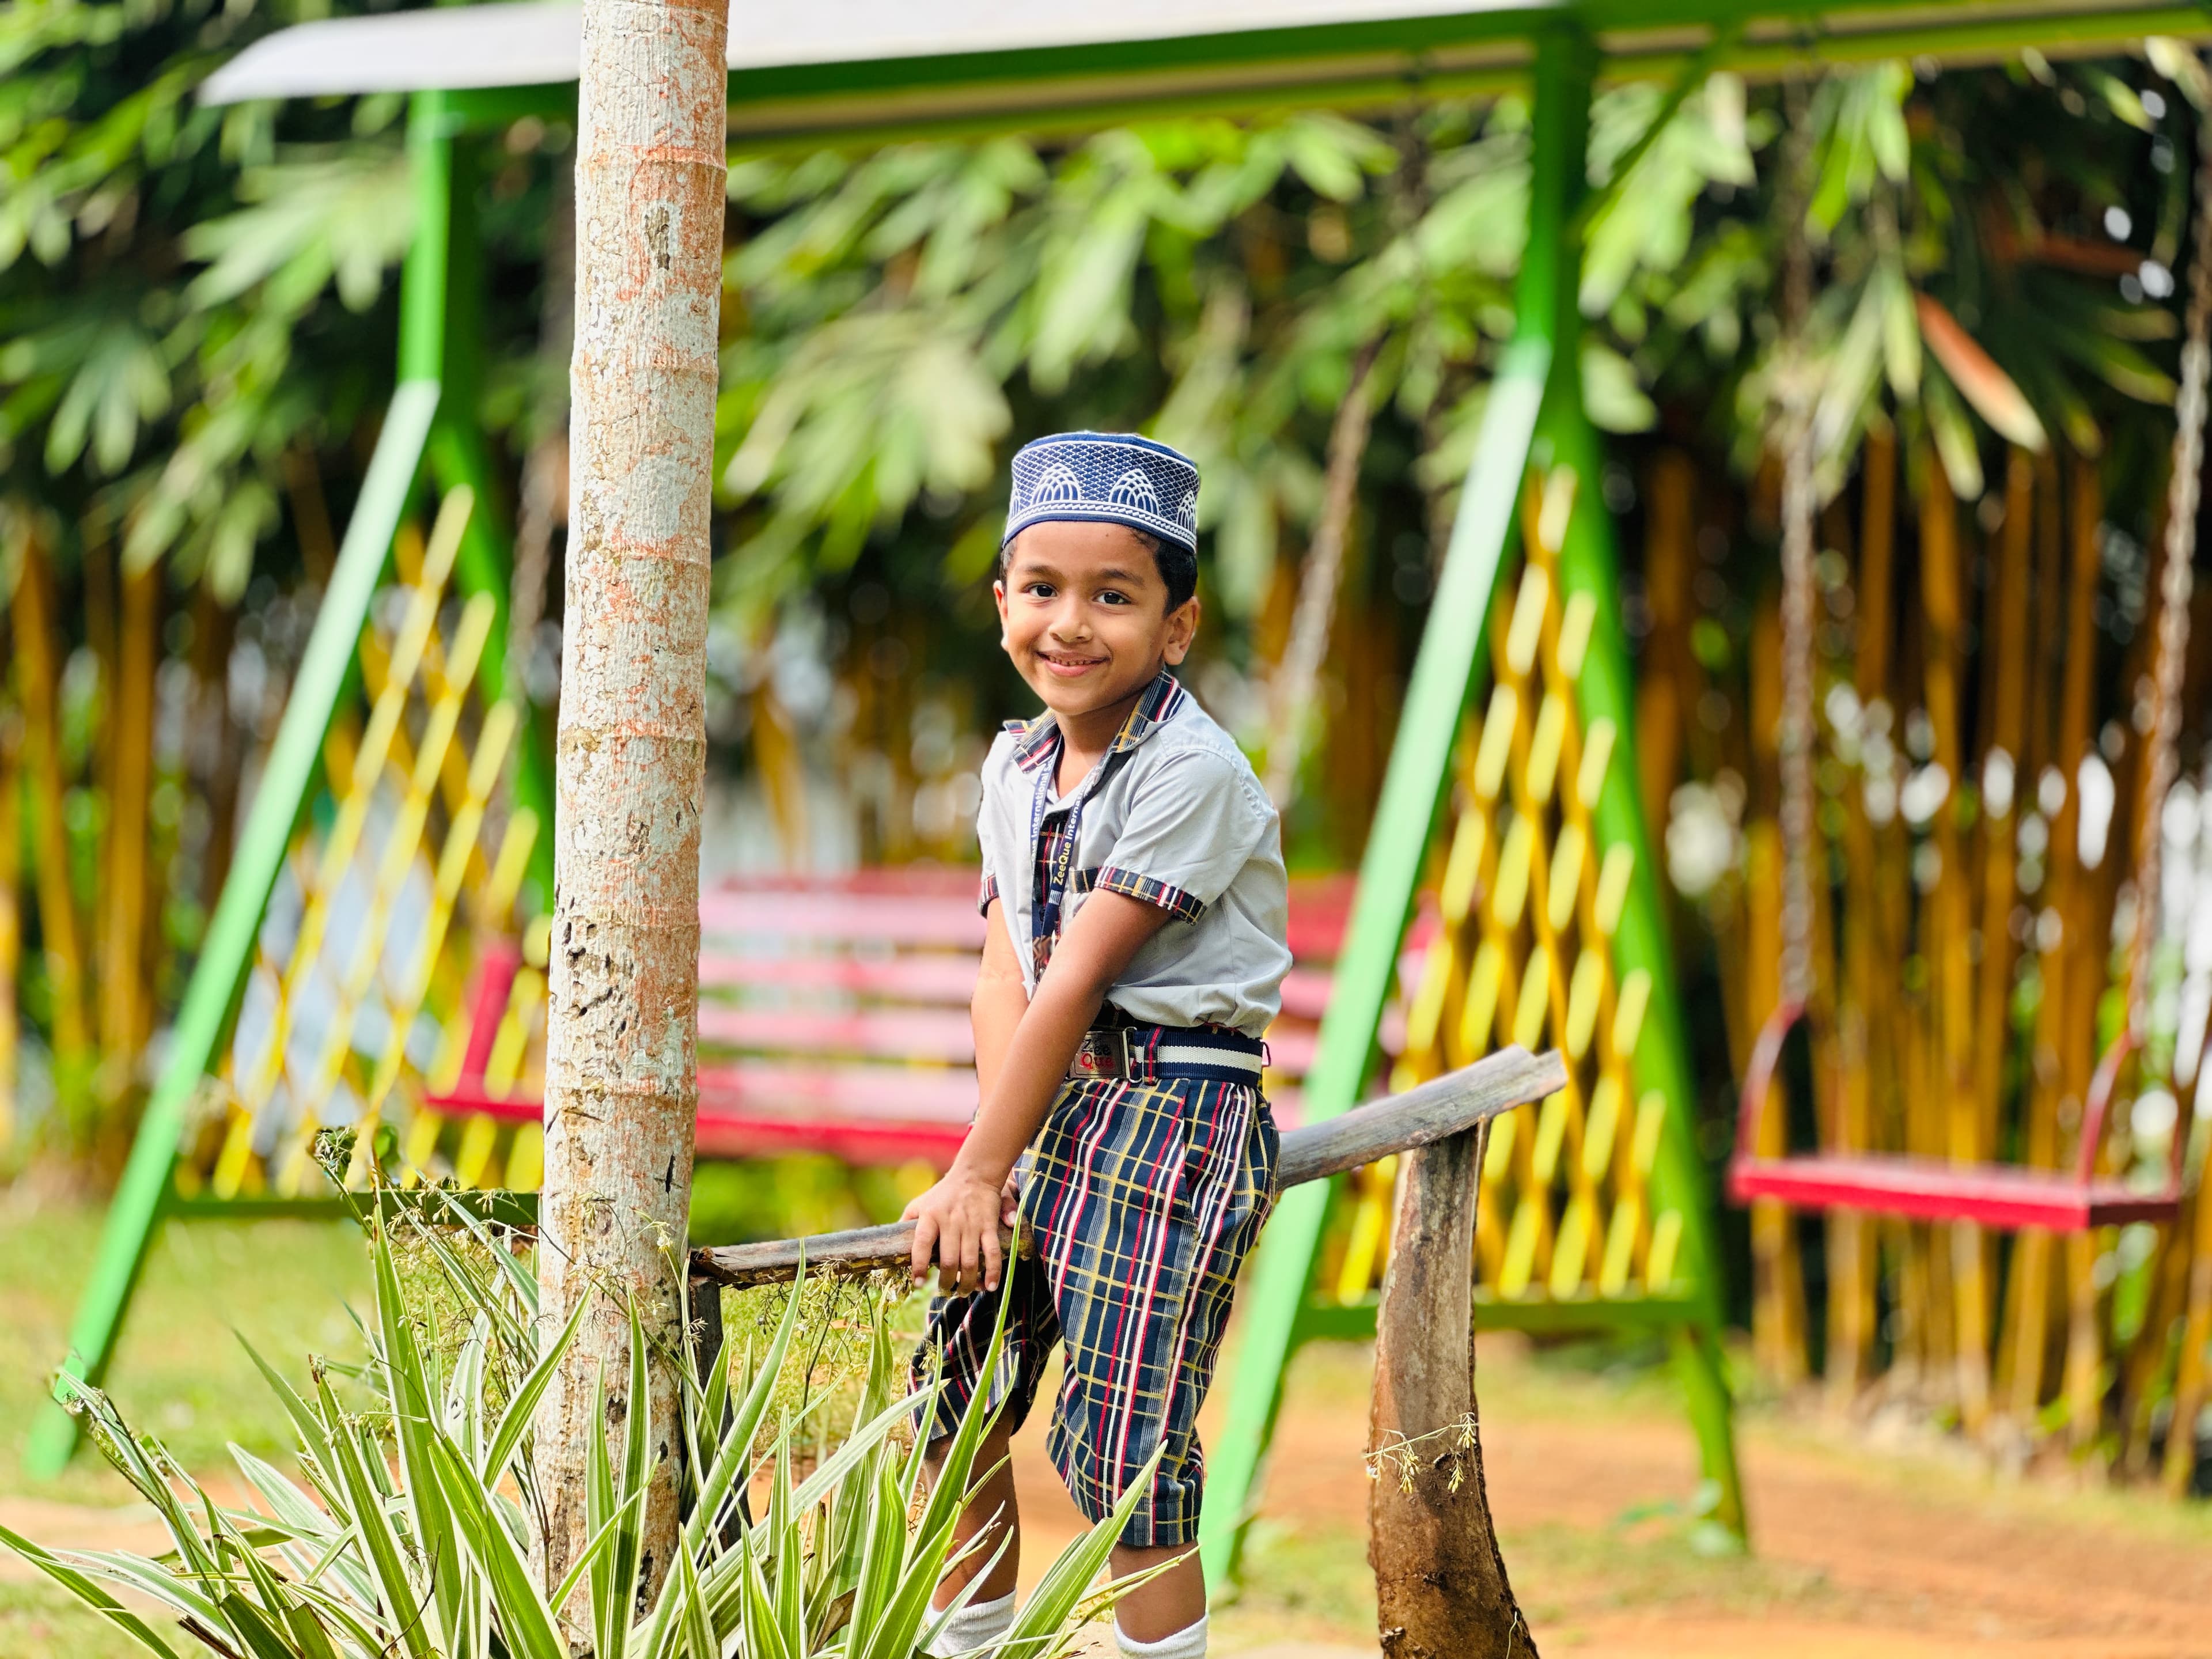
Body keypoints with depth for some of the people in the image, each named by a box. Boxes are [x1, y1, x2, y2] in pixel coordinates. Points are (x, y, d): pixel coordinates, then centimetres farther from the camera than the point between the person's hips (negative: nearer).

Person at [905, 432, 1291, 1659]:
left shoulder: (1192, 774, -16)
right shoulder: (1016, 764, 9)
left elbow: (1076, 980, -17)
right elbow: (1005, 971, 4)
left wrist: (978, 1170, -16)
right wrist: (998, 1163, -10)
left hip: (1178, 1108, -8)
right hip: (1056, 1102, 8)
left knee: (1117, 1438, -11)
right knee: (956, 1385, 12)